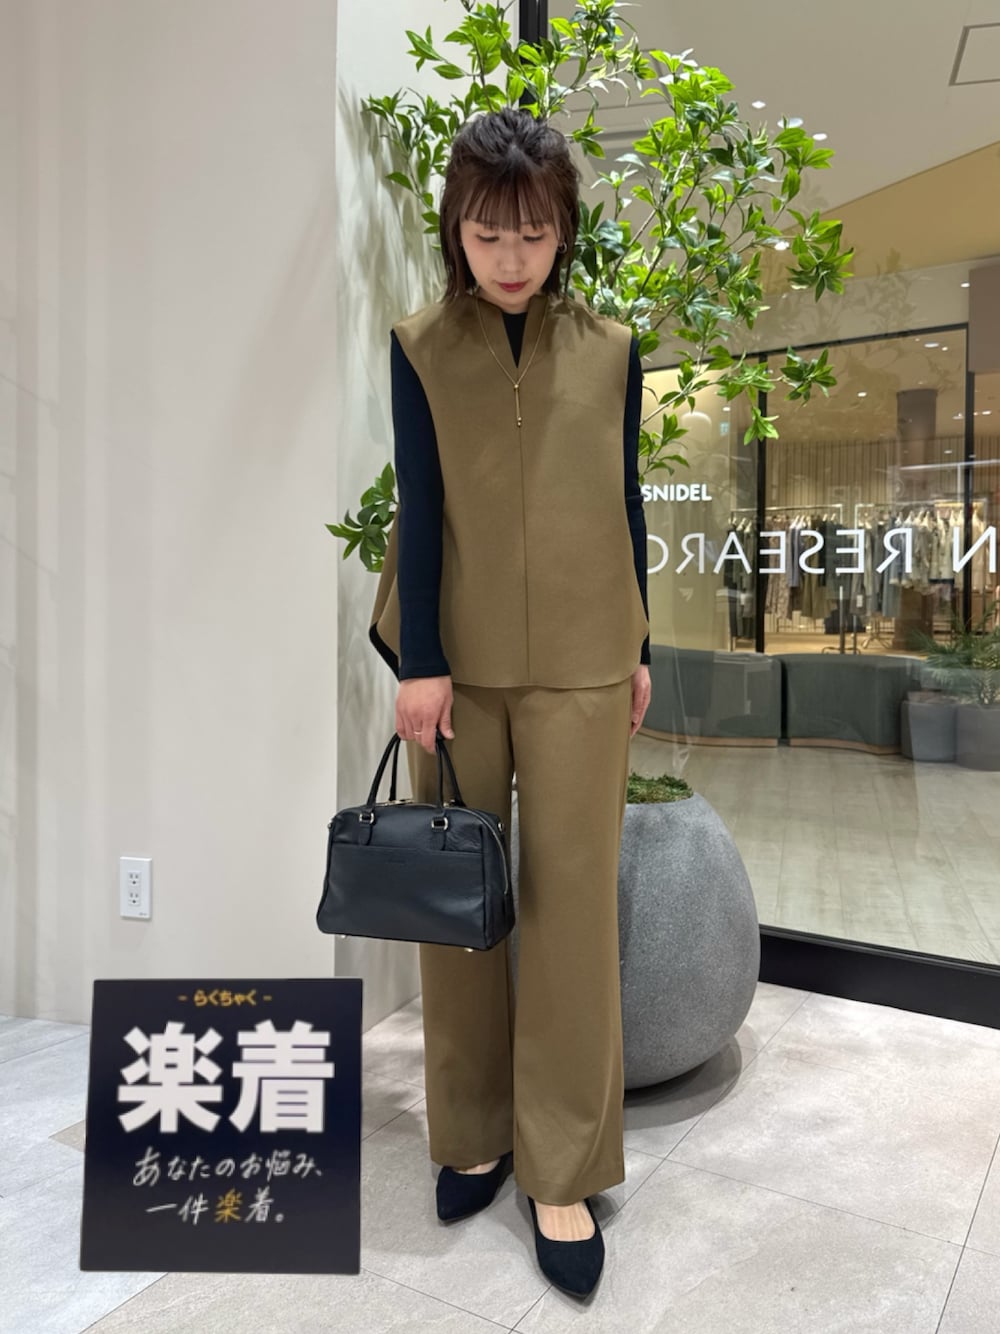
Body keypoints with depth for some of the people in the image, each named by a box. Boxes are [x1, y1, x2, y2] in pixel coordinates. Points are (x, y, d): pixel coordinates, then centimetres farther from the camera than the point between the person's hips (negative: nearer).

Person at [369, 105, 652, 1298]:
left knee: (574, 903, 1)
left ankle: (563, 1174, 15)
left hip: (579, 663, 1)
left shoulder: (609, 350, 7)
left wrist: (638, 644, 11)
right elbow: (419, 506, -3)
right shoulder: (419, 348, 4)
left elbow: (625, 500, 10)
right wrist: (420, 663, -8)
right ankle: (472, 1136, 26)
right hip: (457, 659, 0)